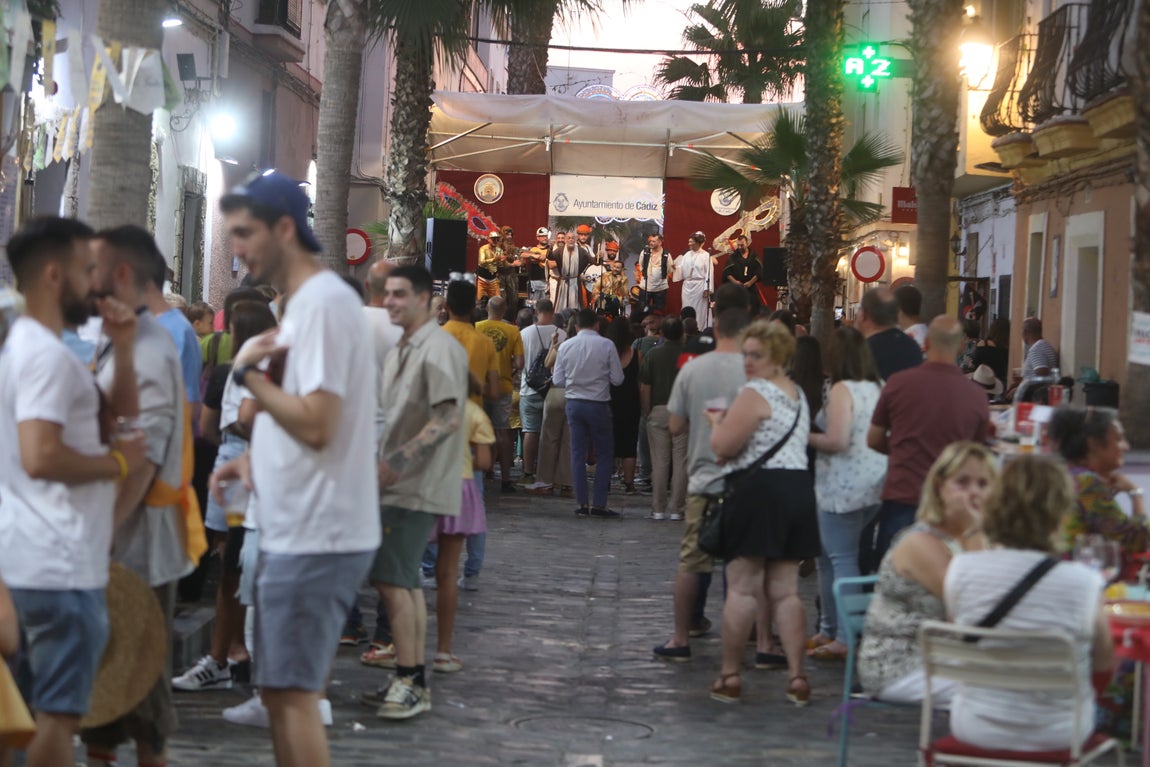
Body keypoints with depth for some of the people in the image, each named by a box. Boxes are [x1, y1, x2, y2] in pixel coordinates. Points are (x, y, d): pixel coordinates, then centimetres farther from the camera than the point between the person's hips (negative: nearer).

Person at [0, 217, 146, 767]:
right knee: (59, 714, -6)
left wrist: (123, 349, 6)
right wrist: (119, 463, -14)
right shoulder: (47, 354, -16)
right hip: (61, 564, -10)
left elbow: (121, 417, 20)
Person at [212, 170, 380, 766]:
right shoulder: (302, 302, 15)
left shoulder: (323, 302, -16)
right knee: (283, 689, 14)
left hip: (314, 536, -10)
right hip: (296, 531, 10)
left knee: (291, 691, -6)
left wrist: (249, 373, -12)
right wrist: (254, 459, 8)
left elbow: (315, 424, -23)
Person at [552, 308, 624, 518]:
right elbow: (617, 379, -8)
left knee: (578, 453, 9)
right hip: (598, 404, -3)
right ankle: (599, 504, 1)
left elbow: (558, 380, 2)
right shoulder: (606, 345, -10)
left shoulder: (566, 346, -1)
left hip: (574, 403, 3)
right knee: (604, 454, 6)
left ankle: (581, 504, 7)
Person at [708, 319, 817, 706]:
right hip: (799, 489, 9)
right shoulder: (798, 394, 19)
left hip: (760, 490, -9)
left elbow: (723, 446, -15)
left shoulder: (755, 393, -11)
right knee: (786, 590, 8)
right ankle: (796, 677, 3)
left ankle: (729, 675, 3)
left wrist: (718, 421, 4)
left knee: (742, 589, -2)